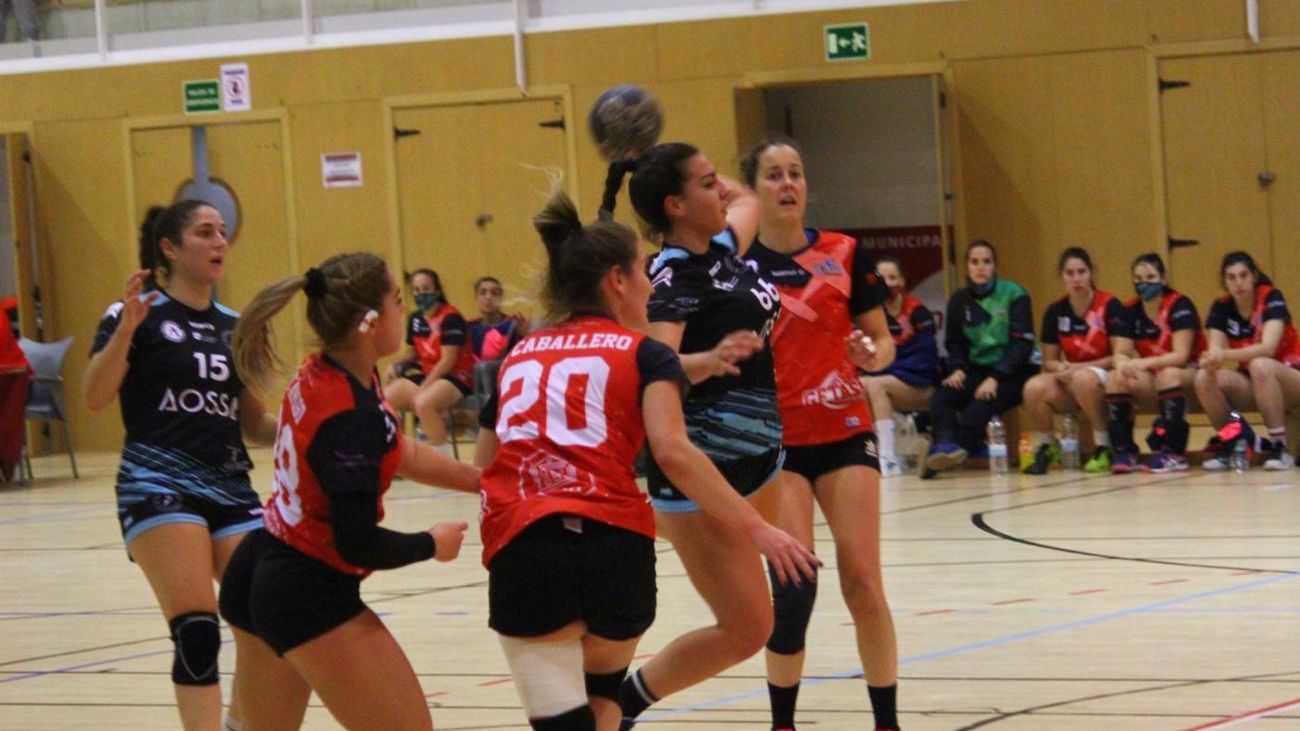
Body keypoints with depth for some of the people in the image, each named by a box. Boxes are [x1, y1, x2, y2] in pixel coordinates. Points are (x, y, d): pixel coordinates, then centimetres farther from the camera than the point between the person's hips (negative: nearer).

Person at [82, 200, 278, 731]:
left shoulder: (234, 327, 17)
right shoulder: (139, 314, 0)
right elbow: (94, 397, -13)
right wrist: (124, 330, -26)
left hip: (232, 488, 6)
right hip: (158, 484, -6)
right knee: (196, 630, -19)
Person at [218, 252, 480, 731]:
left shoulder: (322, 374, 1)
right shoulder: (348, 417, -25)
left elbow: (400, 453, 16)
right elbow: (360, 544, -21)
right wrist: (432, 544, -4)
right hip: (310, 598, -9)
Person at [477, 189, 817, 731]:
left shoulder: (518, 355, 23)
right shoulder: (643, 354, 10)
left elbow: (483, 465, 22)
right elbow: (672, 452, -7)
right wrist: (757, 529, -9)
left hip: (520, 548, 1)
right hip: (613, 544, -1)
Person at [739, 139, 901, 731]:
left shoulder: (845, 254, 2)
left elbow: (882, 340, 8)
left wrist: (873, 356, -15)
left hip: (844, 432, 1)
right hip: (773, 441, -1)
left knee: (862, 582, -4)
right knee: (795, 584, -11)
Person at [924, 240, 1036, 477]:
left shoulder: (1014, 295, -5)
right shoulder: (959, 301, 9)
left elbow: (1023, 344, -10)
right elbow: (955, 344, 17)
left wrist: (995, 378, -20)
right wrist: (958, 369, -6)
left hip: (1013, 372, -4)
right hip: (978, 369, 4)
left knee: (980, 406, -34)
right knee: (940, 398, -25)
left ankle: (951, 448, -41)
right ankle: (946, 445, -45)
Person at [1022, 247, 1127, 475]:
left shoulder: (1110, 306, -8)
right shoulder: (1055, 311, 5)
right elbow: (1049, 361, 10)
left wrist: (1077, 368, -17)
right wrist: (1061, 368, -14)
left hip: (1106, 380, -4)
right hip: (1071, 384, 4)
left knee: (1083, 378, -39)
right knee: (1034, 387, -26)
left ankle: (1103, 448, -23)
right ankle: (1045, 448, -2)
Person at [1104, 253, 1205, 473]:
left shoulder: (1180, 306, -14)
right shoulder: (1130, 311, 2)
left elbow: (1180, 356, -21)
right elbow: (1121, 353, -4)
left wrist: (1143, 363, -34)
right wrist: (1123, 364, -29)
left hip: (1189, 378, -5)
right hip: (1151, 385, 5)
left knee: (1169, 374, -37)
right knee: (1116, 378, -21)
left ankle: (1173, 452, -33)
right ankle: (1123, 452, -21)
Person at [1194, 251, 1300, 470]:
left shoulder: (1271, 298, -14)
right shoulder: (1221, 308, -1)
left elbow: (1267, 348, -28)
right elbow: (1215, 351, -11)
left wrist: (1226, 355, -42)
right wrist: (1210, 360, -36)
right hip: (1249, 386, 4)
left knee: (1260, 366, -38)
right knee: (1204, 379, -23)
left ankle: (1279, 447, -30)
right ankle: (1229, 445, -9)